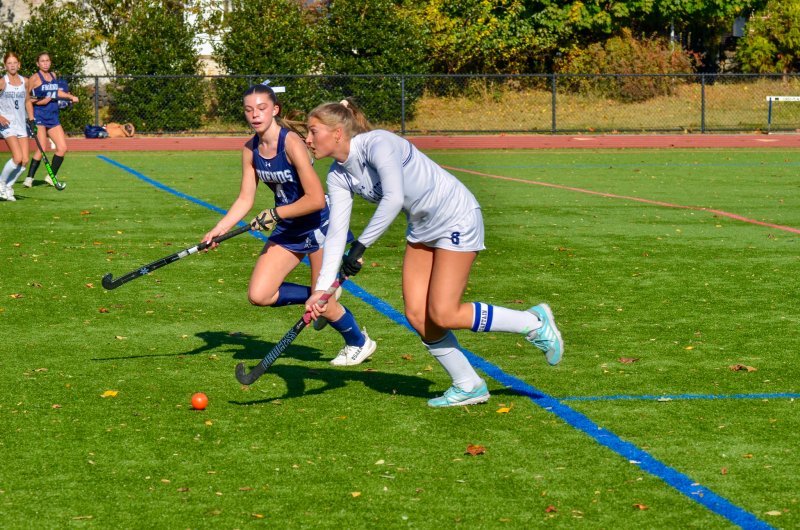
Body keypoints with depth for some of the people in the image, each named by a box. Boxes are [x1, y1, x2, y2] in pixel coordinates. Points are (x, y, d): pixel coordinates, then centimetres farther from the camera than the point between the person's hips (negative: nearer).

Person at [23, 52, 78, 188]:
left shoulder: (53, 76, 13)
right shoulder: (34, 78, -6)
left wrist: (71, 97, 25)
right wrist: (39, 101, -20)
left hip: (53, 117, 7)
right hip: (39, 117, -7)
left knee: (62, 148, 1)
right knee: (41, 149, -16)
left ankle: (51, 177, 14)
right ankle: (29, 178, -7)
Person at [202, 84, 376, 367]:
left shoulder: (291, 143, -24)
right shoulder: (250, 149, -2)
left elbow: (315, 199, -27)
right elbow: (245, 199, 4)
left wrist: (275, 214, -20)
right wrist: (218, 230, -7)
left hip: (320, 225, -7)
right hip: (288, 230, 7)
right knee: (258, 295, -4)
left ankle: (359, 343, 28)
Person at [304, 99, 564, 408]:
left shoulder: (377, 144, -25)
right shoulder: (338, 176, 0)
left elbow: (393, 199, -38)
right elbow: (336, 233, -4)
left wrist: (360, 246, -34)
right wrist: (321, 290, -13)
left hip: (457, 218, -8)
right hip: (421, 228, 8)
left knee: (443, 315, -11)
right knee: (416, 316, 1)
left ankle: (534, 323, 5)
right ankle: (468, 386, 16)